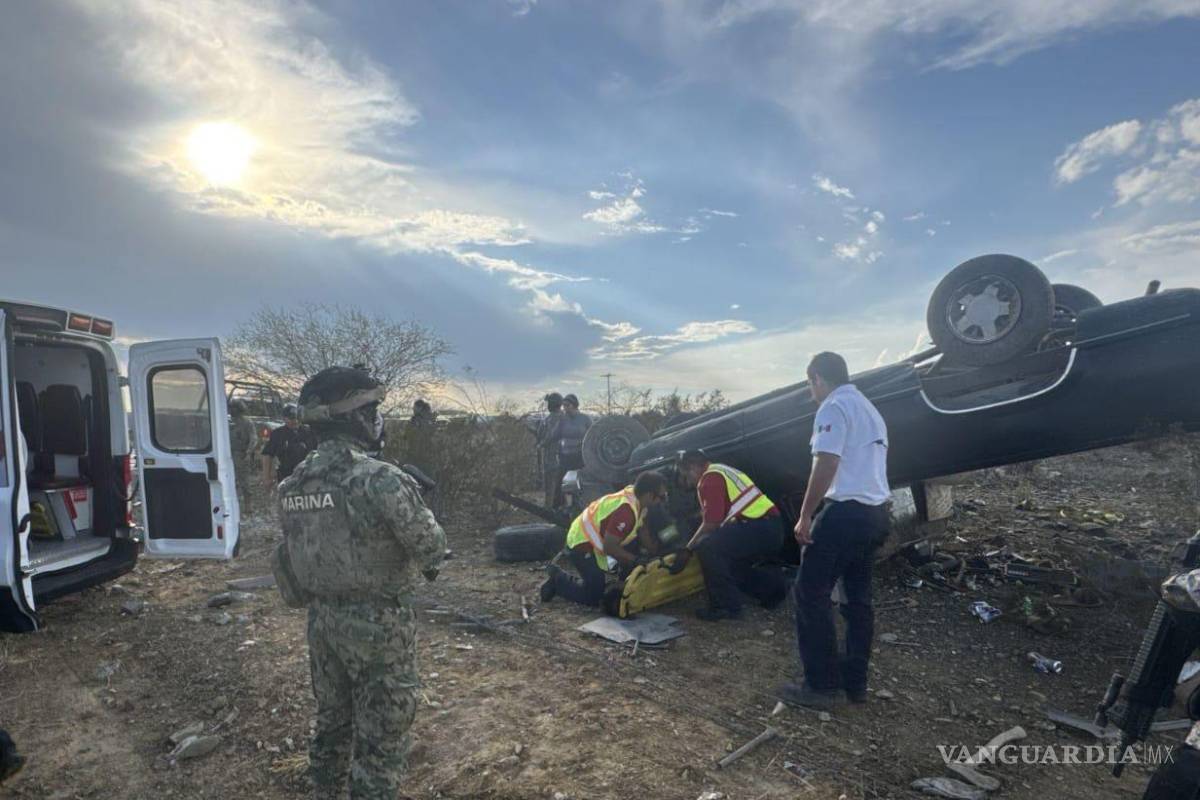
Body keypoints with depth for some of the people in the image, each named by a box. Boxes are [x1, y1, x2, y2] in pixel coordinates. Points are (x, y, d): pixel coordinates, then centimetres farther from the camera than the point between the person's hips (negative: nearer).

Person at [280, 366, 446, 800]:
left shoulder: (292, 484, 1)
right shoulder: (380, 479, -23)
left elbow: (294, 552, 9)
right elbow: (431, 546, -17)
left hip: (321, 618, 7)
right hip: (378, 624, -7)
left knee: (332, 721, 24)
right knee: (381, 733, 7)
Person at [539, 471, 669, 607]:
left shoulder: (636, 497, -5)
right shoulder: (626, 510, -32)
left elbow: (642, 530, 11)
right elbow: (609, 548, -28)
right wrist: (636, 560, -18)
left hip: (596, 539, 9)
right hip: (582, 545, -9)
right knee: (594, 596, -8)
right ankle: (558, 578, 9)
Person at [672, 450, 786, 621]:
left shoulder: (710, 478, -8)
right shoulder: (721, 471, 22)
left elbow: (710, 524, -13)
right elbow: (718, 521, 26)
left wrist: (687, 552, -4)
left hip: (761, 528, -11)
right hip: (772, 530, 11)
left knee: (707, 546, -20)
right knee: (728, 562, 24)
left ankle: (726, 606, -13)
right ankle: (772, 586, 24)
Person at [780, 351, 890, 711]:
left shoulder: (834, 407, -10)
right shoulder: (870, 410, 20)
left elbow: (826, 464, -20)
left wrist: (805, 516, -16)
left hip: (846, 512, -10)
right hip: (875, 514, 10)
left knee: (811, 594, -2)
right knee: (859, 598, 15)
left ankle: (821, 685, 1)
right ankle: (855, 682, 22)